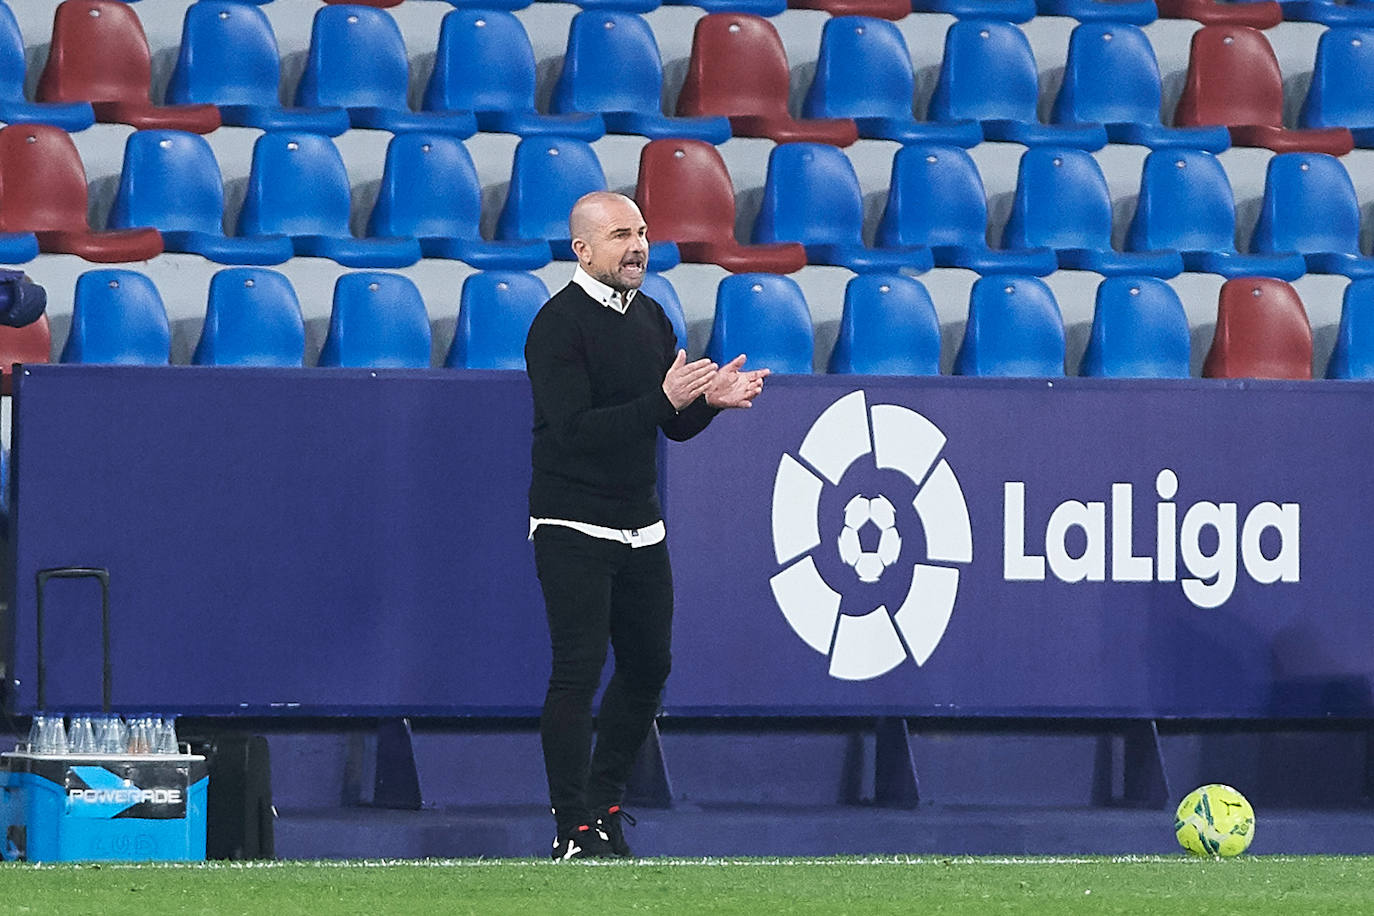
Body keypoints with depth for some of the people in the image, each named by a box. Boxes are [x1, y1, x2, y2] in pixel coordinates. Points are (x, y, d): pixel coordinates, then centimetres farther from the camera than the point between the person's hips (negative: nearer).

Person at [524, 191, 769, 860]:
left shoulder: (651, 319, 12)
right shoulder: (558, 324, -13)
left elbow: (676, 427, 15)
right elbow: (575, 429, -23)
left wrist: (711, 399, -7)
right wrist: (664, 400, -29)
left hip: (641, 527, 8)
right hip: (573, 529, -8)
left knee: (648, 668, 12)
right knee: (577, 673, -10)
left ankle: (605, 806, 26)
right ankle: (574, 830, -8)